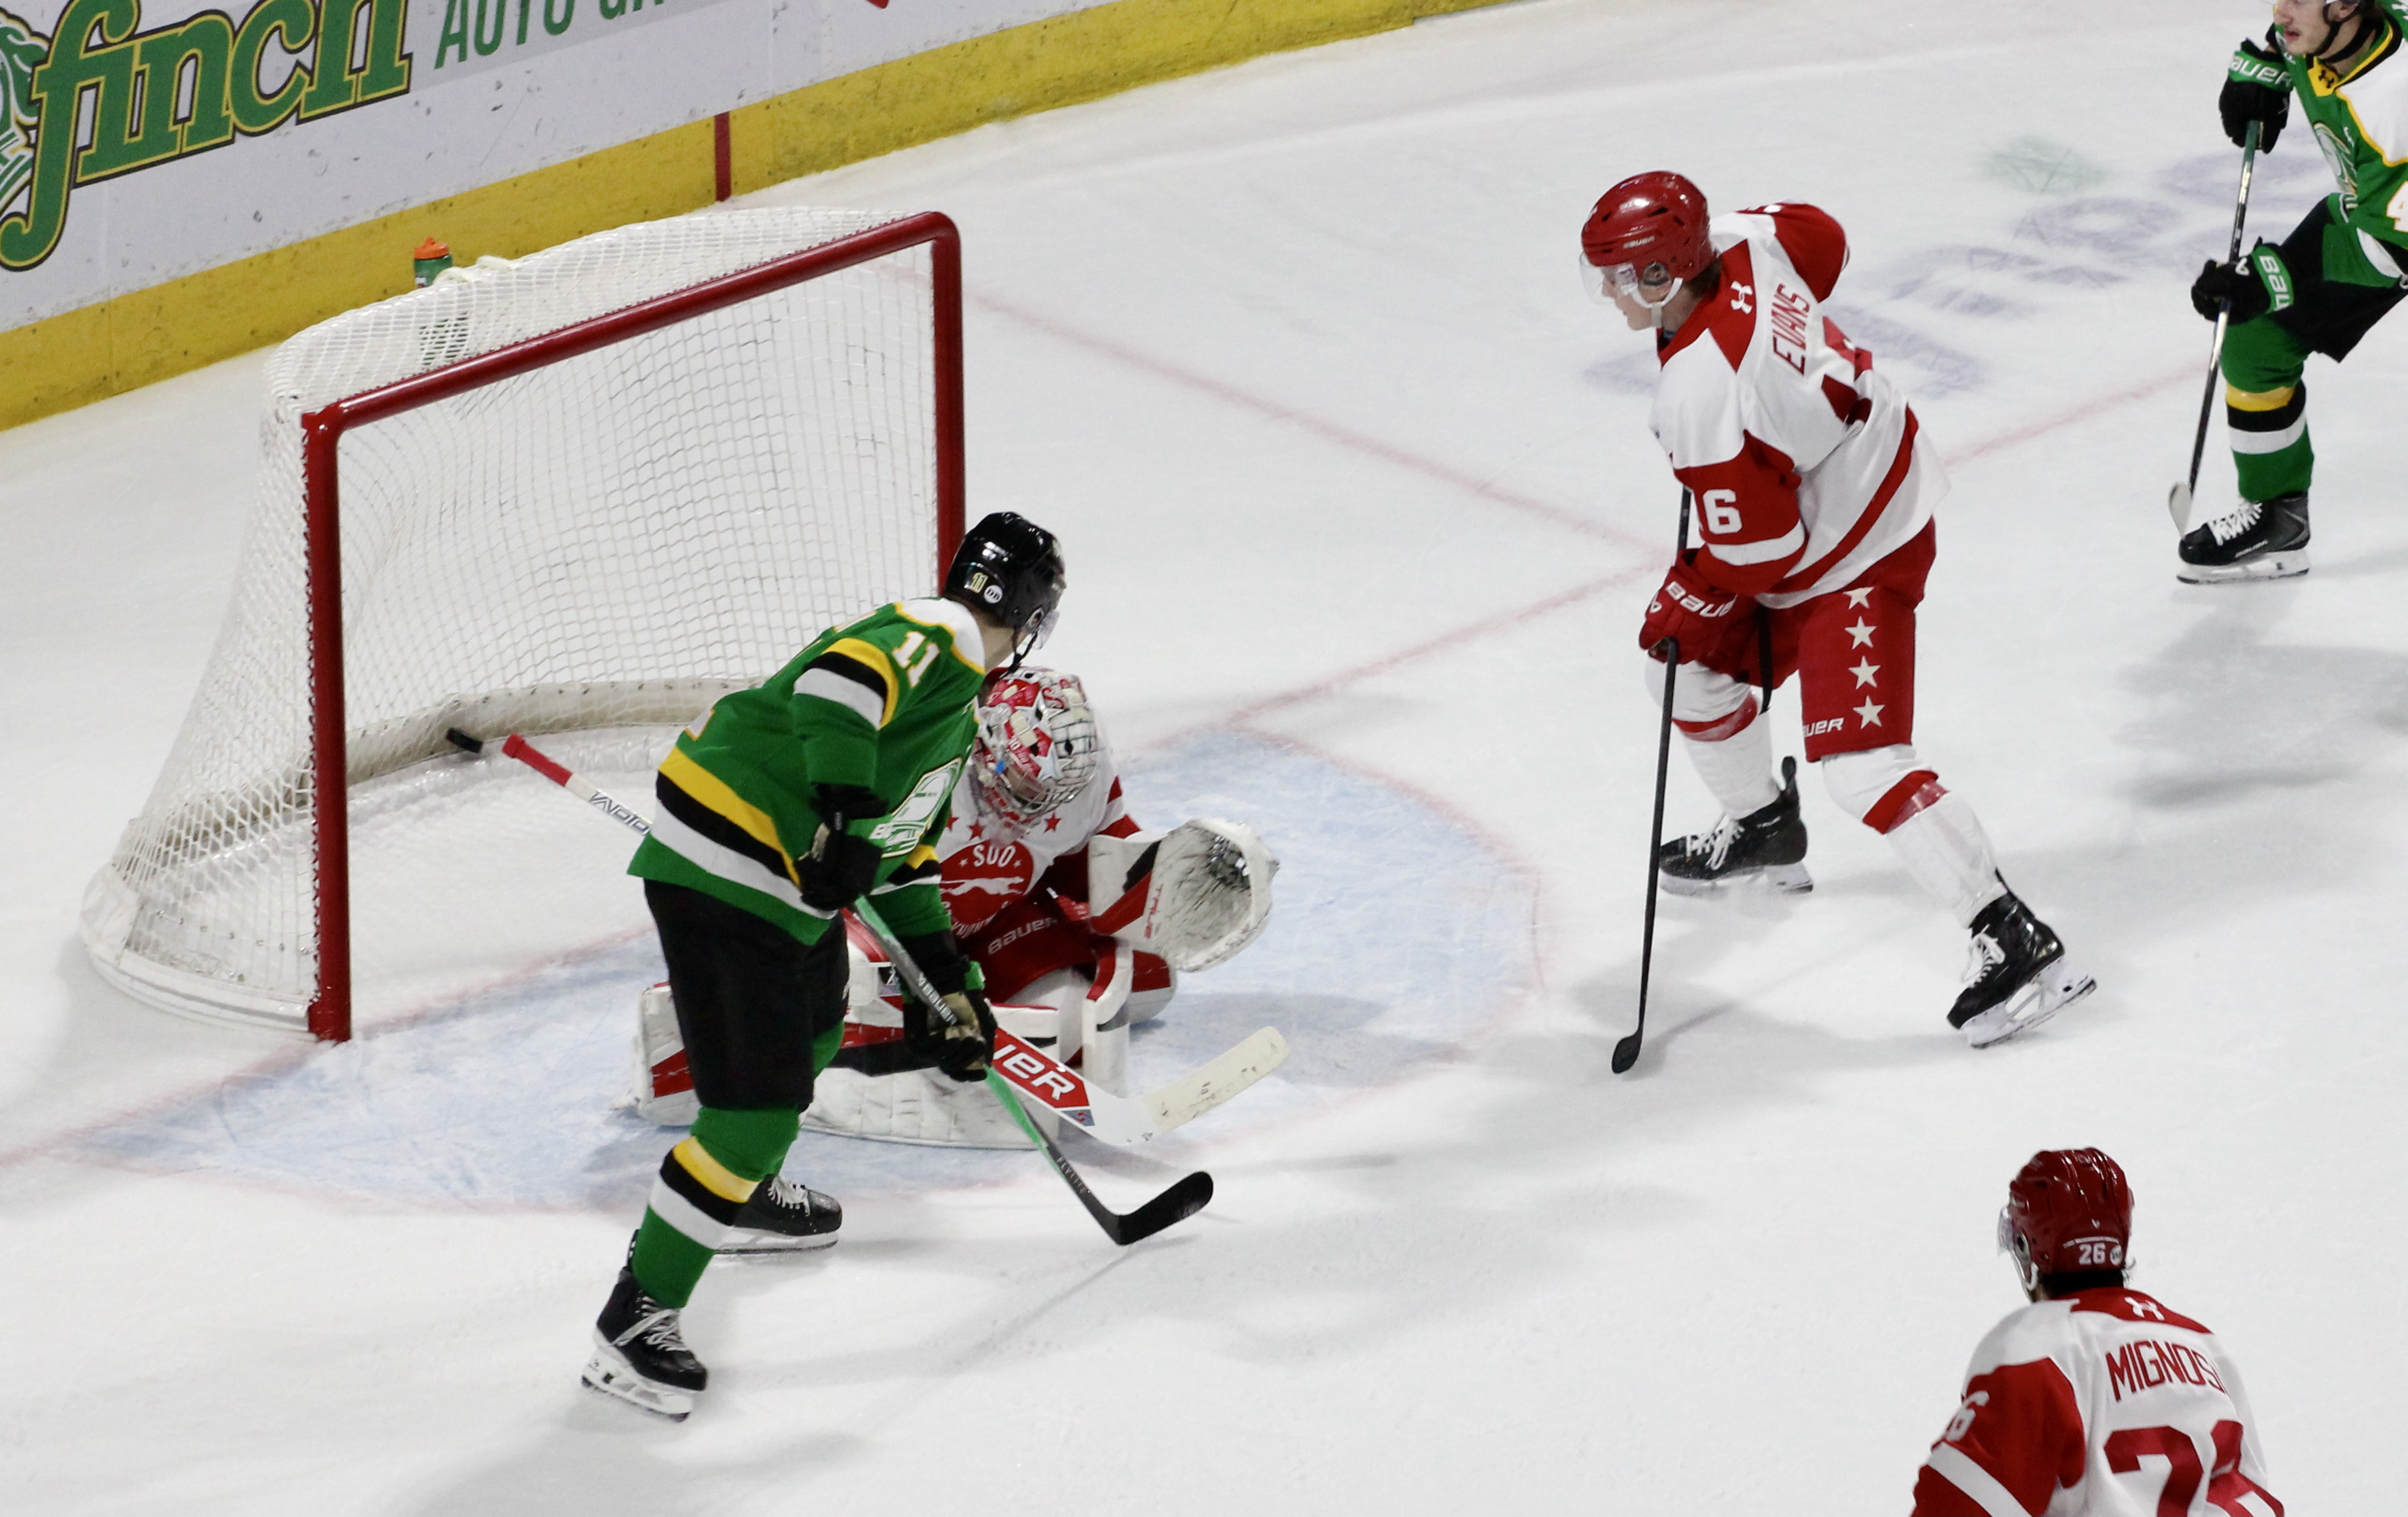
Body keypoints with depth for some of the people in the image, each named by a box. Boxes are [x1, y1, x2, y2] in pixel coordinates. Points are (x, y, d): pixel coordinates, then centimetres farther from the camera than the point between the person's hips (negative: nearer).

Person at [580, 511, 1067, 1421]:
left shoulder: (952, 689, 23)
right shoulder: (932, 639, -10)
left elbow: (904, 850, 28)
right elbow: (835, 681, -30)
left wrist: (949, 982, 25)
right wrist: (843, 818, -34)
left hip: (785, 871, 11)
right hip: (721, 875, -11)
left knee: (812, 1030, 35)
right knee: (758, 1106, -13)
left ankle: (742, 1192, 58)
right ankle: (636, 1320, -9)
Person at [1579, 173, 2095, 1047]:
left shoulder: (1700, 390, -34)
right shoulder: (1744, 245, -11)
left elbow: (1758, 547, -27)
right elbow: (1820, 239, 14)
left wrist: (1687, 603, -8)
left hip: (1856, 561, -10)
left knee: (1858, 762, -16)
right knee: (1691, 665, 22)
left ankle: (2013, 944, -16)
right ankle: (1763, 832, 46)